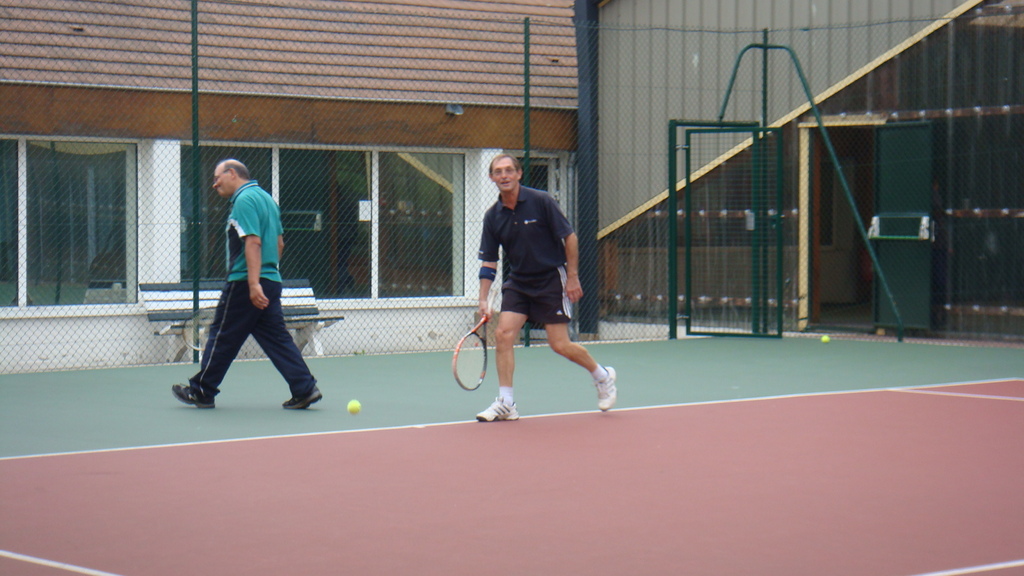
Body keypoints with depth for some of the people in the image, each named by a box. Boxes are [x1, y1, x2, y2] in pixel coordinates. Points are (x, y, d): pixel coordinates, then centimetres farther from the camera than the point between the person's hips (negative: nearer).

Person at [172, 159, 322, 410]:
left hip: (245, 284, -9)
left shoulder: (244, 200, -12)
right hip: (271, 281, 9)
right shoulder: (265, 197, 16)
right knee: (276, 337, 6)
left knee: (222, 337, 2)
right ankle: (305, 388, -3)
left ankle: (201, 391, 12)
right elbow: (279, 243, 21)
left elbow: (253, 242, -22)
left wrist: (254, 283, -27)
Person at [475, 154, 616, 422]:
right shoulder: (492, 216, -1)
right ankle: (505, 403, -5)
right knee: (503, 333, -12)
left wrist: (573, 277, -11)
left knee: (560, 345, -5)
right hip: (518, 283, 4)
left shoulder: (541, 201, -13)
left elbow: (569, 237, -8)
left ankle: (603, 376, 22)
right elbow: (488, 261, 2)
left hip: (551, 279, -4)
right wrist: (483, 300, -6)